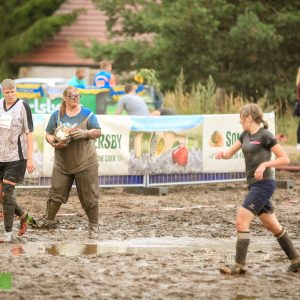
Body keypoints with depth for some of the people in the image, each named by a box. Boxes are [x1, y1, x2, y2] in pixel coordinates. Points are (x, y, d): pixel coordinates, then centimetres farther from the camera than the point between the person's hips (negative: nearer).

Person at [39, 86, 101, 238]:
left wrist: (85, 133, -19)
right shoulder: (57, 115, 4)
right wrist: (54, 143, -14)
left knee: (89, 195, 0)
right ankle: (49, 220, 20)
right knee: (56, 192, 3)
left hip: (85, 163, -2)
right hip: (62, 163, 2)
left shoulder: (86, 114, 0)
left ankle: (93, 225, 9)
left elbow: (98, 132, 0)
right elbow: (48, 134, 8)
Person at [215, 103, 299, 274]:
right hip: (254, 185, 9)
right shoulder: (246, 135, 14)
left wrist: (265, 164, -21)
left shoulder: (265, 135, -10)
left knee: (242, 222, -14)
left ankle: (239, 266, -12)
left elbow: (285, 159, -9)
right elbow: (230, 153, 17)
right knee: (273, 226, 12)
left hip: (264, 184, -9)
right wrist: (223, 154, -5)